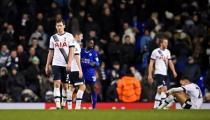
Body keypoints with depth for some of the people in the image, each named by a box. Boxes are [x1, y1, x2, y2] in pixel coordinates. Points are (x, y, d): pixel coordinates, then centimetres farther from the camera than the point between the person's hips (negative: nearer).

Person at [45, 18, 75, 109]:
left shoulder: (69, 36, 1)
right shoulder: (53, 38, 11)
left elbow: (71, 50, -4)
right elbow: (50, 52, 16)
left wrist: (69, 63, -14)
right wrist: (47, 65, 11)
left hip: (65, 65, -1)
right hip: (56, 64, 1)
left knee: (65, 85, 5)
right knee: (57, 84, -12)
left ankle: (63, 103, 20)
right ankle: (57, 105, -19)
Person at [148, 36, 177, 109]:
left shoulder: (167, 52, 12)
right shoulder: (156, 52, -7)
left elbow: (170, 62, 16)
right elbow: (151, 64, -6)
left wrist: (174, 71, 1)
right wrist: (149, 75, -11)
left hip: (165, 74, 7)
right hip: (158, 73, -7)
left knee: (159, 91, 9)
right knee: (164, 89, -18)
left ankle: (155, 107, 15)